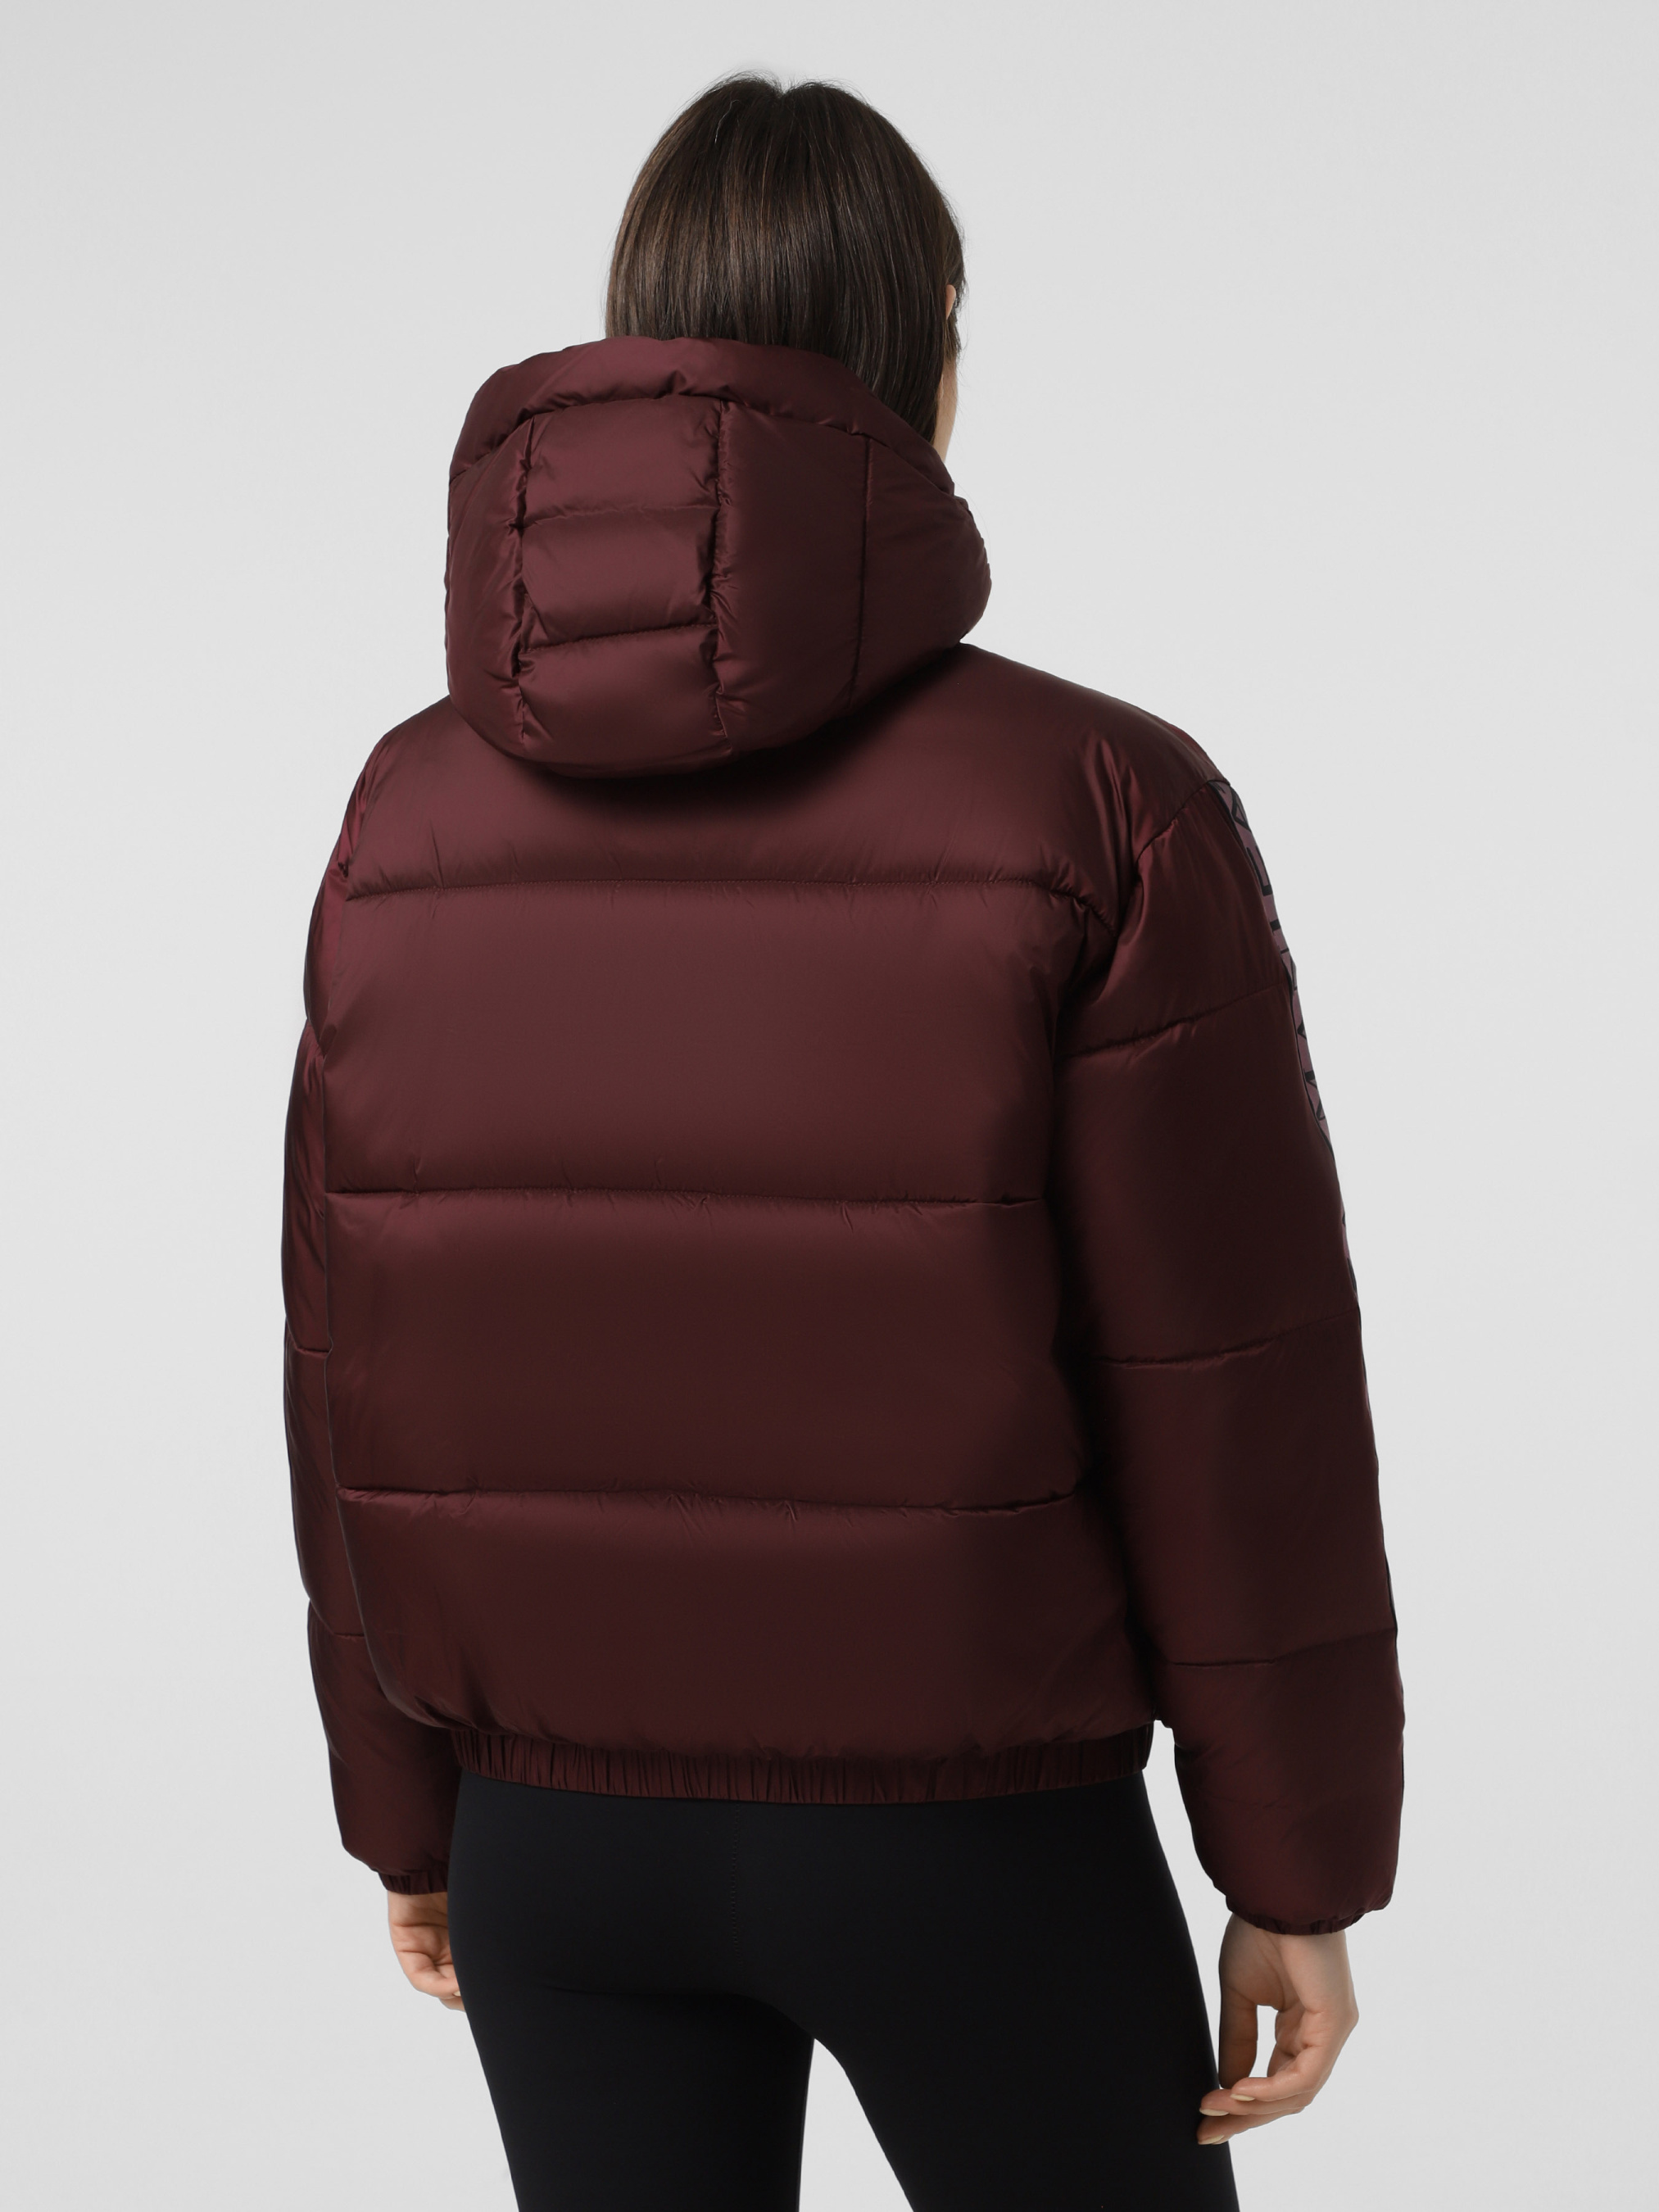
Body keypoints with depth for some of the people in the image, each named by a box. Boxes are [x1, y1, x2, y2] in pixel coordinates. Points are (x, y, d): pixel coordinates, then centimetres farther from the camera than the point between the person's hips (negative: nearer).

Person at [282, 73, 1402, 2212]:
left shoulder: (414, 828, -5)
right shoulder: (1100, 808, -17)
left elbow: (370, 1377, 0)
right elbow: (1231, 1398, -15)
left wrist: (408, 1806, 14)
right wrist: (1305, 1867, -3)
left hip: (573, 1817, 4)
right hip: (960, 1832, -3)